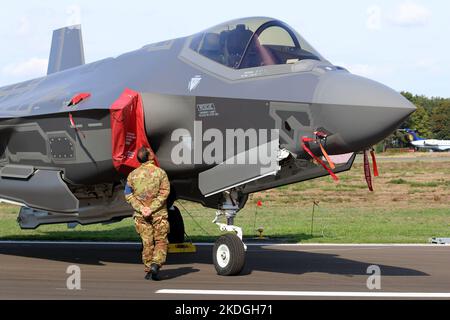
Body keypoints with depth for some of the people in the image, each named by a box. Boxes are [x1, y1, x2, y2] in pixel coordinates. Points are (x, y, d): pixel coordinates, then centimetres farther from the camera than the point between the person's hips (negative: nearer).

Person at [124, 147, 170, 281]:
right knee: (161, 241, 6)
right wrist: (152, 209, -15)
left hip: (140, 215, 3)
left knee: (147, 242, 11)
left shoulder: (133, 174, 3)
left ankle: (148, 270, 12)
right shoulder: (160, 172, -6)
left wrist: (141, 208, -9)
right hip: (159, 214, -3)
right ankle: (156, 264, -13)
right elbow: (164, 193, -13)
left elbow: (129, 195, -1)